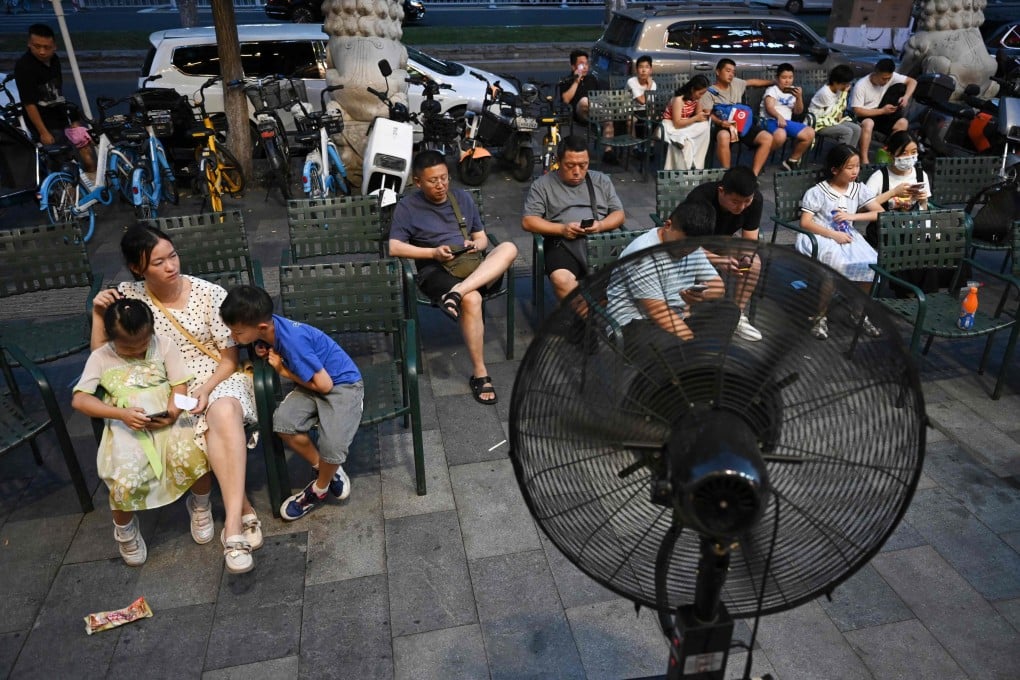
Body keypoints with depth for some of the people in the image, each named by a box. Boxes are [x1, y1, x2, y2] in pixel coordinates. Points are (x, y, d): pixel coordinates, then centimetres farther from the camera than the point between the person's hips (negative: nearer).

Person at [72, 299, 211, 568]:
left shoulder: (164, 346, 6)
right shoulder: (100, 357, 6)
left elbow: (180, 385, 3)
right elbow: (79, 399, -2)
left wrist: (173, 411, -19)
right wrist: (121, 414, -18)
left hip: (167, 419, 0)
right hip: (126, 427, 0)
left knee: (195, 459, -28)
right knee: (124, 481, -25)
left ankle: (200, 507, 6)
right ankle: (125, 530, 10)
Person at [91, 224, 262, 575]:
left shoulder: (210, 294, -6)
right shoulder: (128, 296, 0)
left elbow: (230, 358, -2)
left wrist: (207, 388, -19)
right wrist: (97, 312, -8)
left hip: (220, 379, -1)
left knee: (223, 412, -37)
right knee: (213, 429, -33)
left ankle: (232, 521, -40)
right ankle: (245, 512, -23)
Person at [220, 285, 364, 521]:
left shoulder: (292, 340, -30)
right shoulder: (268, 326, -8)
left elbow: (324, 385, -23)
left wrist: (284, 372, -11)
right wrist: (264, 352, -7)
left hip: (343, 384, -7)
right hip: (312, 381, 8)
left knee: (332, 446, -26)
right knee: (283, 422, -20)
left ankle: (320, 489, 8)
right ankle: (323, 467, 5)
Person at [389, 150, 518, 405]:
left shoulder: (462, 197, 20)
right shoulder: (407, 207, 7)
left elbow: (482, 237, 22)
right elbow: (393, 247, -5)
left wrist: (476, 245, -3)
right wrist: (433, 252, -15)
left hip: (477, 267, 4)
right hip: (437, 271, -4)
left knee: (508, 248, -27)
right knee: (472, 299, -37)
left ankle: (457, 292, -43)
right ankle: (479, 374, -26)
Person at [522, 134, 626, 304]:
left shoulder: (602, 180, 22)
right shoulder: (542, 184, 12)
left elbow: (619, 214, 18)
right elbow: (528, 221, 5)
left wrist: (601, 225, -6)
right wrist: (561, 229, -10)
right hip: (564, 242, -2)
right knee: (561, 280, -36)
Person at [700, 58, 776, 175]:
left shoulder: (736, 83, 18)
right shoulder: (709, 93, 0)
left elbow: (753, 82, 33)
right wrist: (720, 122, -29)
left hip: (742, 123, 6)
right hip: (724, 126, -6)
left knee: (768, 139, -14)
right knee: (723, 137, -42)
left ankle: (753, 174, -17)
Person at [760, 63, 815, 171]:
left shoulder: (793, 91, 18)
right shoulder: (772, 90, 1)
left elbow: (798, 112, 12)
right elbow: (769, 108, -18)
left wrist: (799, 98, -7)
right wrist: (779, 117, -39)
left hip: (787, 122, 7)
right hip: (770, 121, -7)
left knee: (810, 133, -9)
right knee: (780, 135, -40)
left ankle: (792, 161, 7)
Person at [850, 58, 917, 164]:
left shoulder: (891, 77, -6)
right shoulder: (861, 86, -20)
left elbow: (912, 81, 2)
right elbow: (857, 111, -22)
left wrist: (906, 97, -18)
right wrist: (882, 111, -22)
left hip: (881, 114, 6)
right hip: (863, 117, -6)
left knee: (902, 122, -17)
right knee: (868, 123, -39)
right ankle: (864, 160, -39)